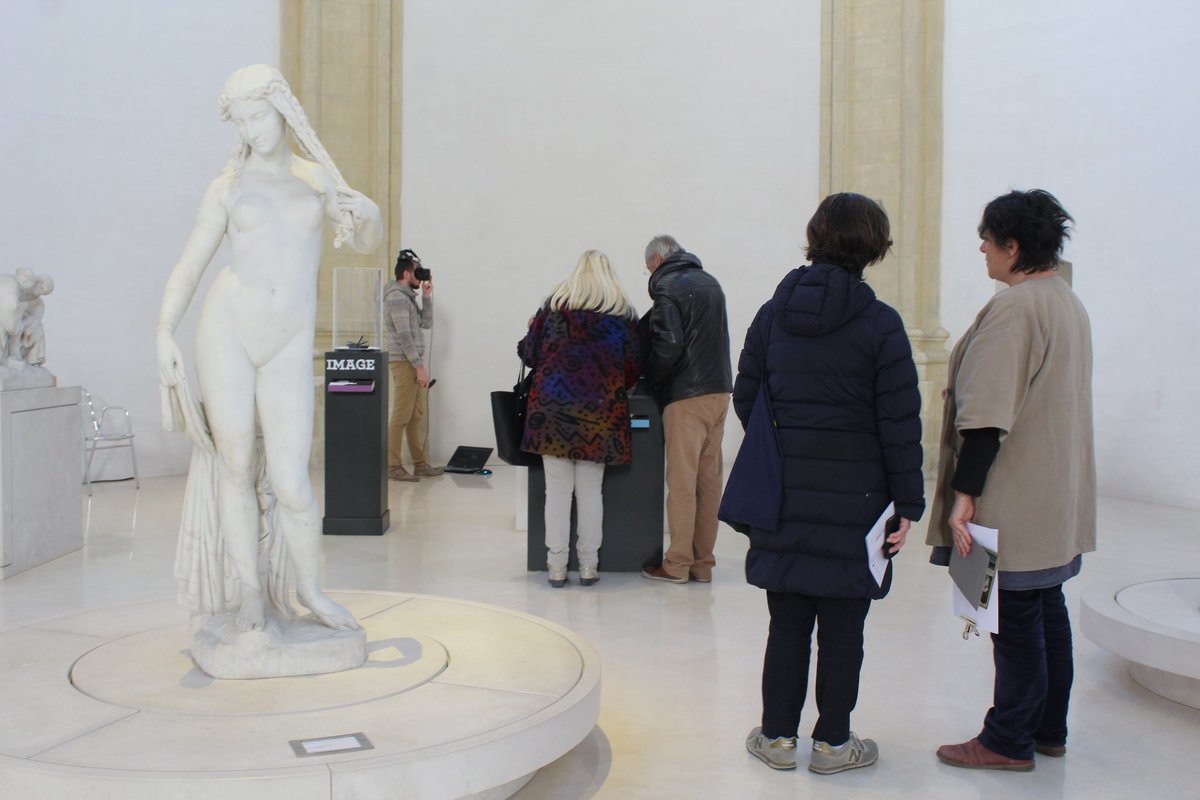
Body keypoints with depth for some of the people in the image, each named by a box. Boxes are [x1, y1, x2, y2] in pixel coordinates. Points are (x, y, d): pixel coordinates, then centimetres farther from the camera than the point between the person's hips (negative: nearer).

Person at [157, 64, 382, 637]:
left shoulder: (316, 178, 12)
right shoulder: (228, 187, 7)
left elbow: (366, 245, 16)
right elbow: (189, 266, 4)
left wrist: (369, 214, -7)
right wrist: (164, 333, -10)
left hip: (289, 347, 1)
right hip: (226, 330, 0)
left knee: (291, 483, -5)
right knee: (235, 468, 3)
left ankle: (308, 589, 17)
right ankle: (248, 592, 19)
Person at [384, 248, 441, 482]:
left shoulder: (408, 297, 19)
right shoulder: (397, 297, -12)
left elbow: (426, 323, 18)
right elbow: (404, 335, -18)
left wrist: (427, 296, 10)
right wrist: (420, 367, -19)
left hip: (414, 362, 10)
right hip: (404, 363, -10)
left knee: (418, 416, 11)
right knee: (402, 416, -8)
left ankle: (420, 464, 16)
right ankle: (393, 467, -5)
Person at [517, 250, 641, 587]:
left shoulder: (554, 305, 3)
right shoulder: (624, 312, 4)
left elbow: (528, 353, 6)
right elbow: (634, 367, 2)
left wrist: (531, 330, 27)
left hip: (553, 406, 0)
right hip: (600, 411, 0)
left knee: (557, 489, 3)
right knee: (590, 490, 8)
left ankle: (556, 566, 7)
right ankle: (588, 565, 12)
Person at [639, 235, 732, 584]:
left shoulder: (668, 285, -7)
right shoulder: (710, 283, 17)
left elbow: (668, 343, -17)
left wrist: (649, 378, -3)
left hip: (686, 397, -7)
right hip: (719, 390, 7)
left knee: (682, 481, -1)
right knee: (709, 480, 9)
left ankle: (677, 564, 5)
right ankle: (702, 562, 15)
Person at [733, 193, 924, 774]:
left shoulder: (772, 313, 3)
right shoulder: (879, 323, -9)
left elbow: (745, 397, 7)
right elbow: (900, 423, -10)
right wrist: (908, 503, -3)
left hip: (783, 492, 3)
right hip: (855, 495, -3)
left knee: (787, 620, 12)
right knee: (842, 626, 8)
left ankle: (778, 736, 22)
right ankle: (832, 743, 21)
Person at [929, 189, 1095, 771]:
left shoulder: (1012, 308, -19)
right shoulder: (1070, 303, 13)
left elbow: (987, 416, -25)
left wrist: (964, 493, -23)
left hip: (1014, 505, -10)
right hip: (1058, 503, 10)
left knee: (1015, 618, 0)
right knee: (1047, 609, 17)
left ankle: (1008, 741, 11)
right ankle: (1048, 729, 28)